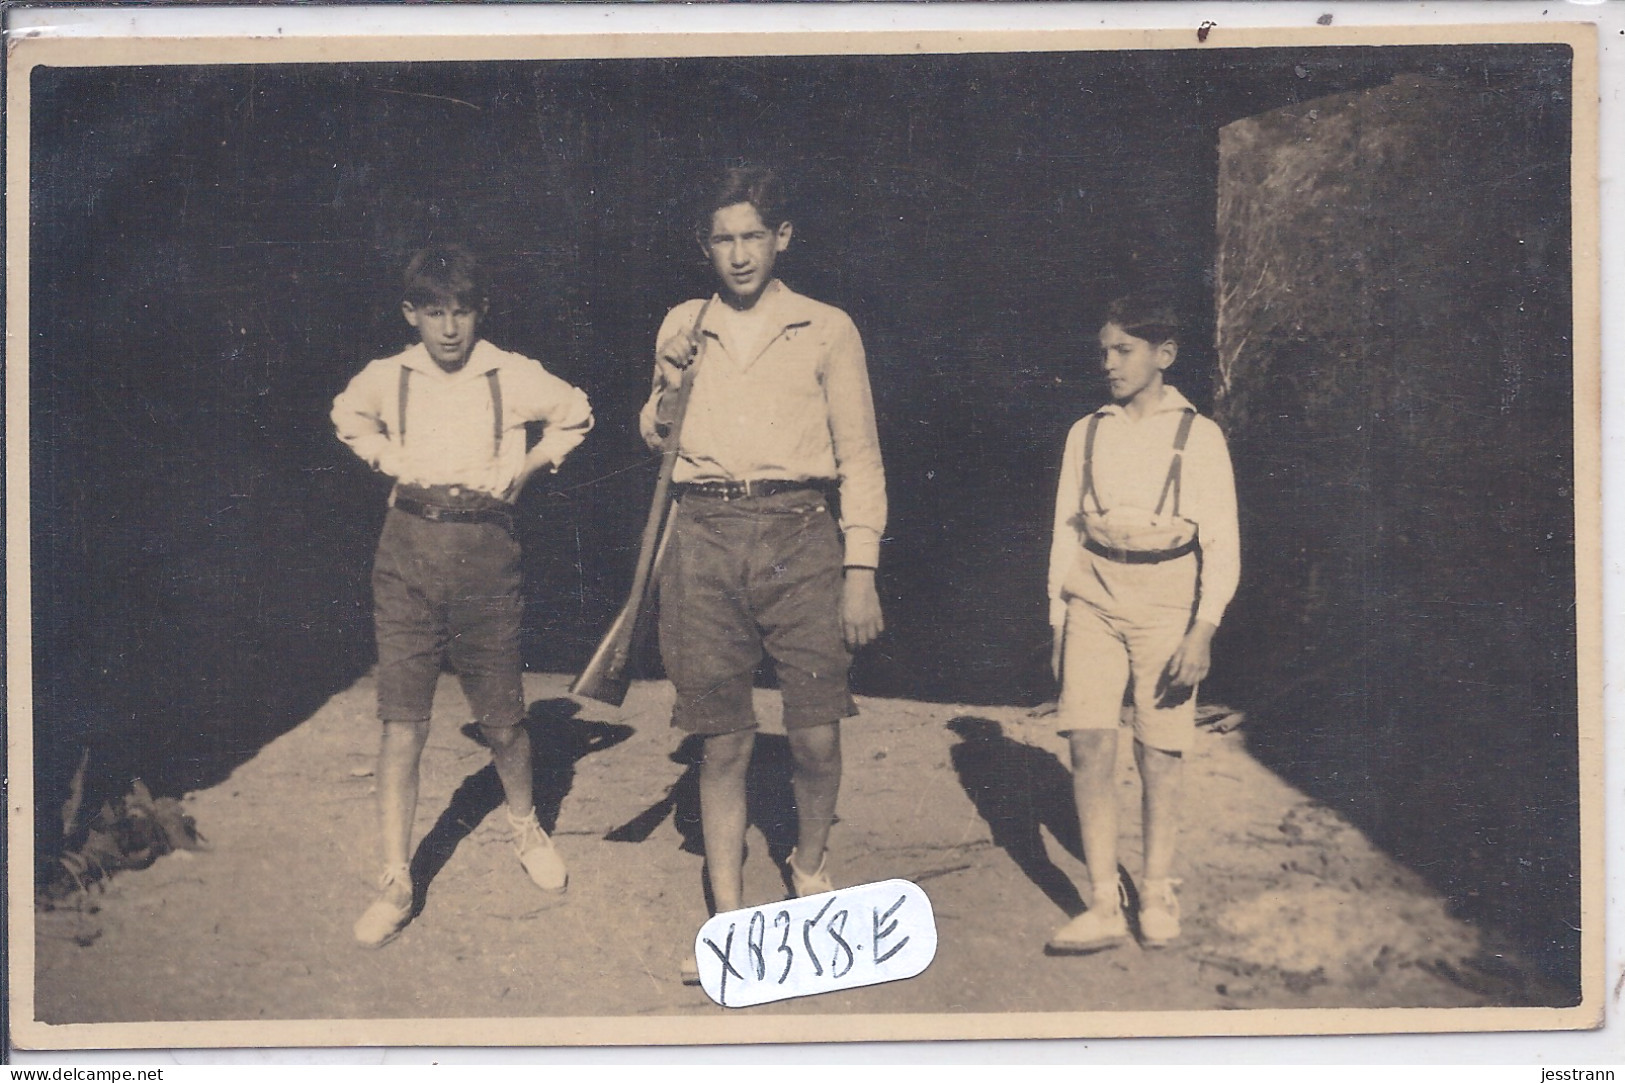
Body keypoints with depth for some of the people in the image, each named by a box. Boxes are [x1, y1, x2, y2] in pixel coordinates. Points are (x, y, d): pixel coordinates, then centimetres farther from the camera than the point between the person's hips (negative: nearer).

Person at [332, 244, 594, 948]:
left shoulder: (513, 376, 1)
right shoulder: (385, 379, 4)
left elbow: (575, 415, 18)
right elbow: (348, 418, 26)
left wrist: (526, 467, 6)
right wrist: (388, 460, 9)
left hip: (486, 551, 0)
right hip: (408, 549, 0)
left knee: (502, 717, 8)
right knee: (401, 721, -4)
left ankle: (525, 828, 37)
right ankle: (396, 883, 1)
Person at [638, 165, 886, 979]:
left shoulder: (826, 330, 5)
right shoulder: (682, 325, 13)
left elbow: (860, 457, 4)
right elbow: (656, 438, 25)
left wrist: (861, 571, -3)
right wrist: (667, 390, 3)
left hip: (799, 535, -2)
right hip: (705, 538, 2)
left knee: (816, 735, -3)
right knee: (723, 741, 2)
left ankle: (810, 865, 26)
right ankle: (729, 919, 10)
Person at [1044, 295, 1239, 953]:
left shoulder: (1197, 435, 1)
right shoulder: (1087, 434, 10)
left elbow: (1222, 542, -2)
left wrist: (1202, 631, -12)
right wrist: (1058, 622, 9)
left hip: (1166, 601, -2)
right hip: (1093, 597, 2)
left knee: (1159, 752, 1)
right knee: (1089, 743, -9)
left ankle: (1157, 893, 17)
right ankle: (1104, 906, -6)